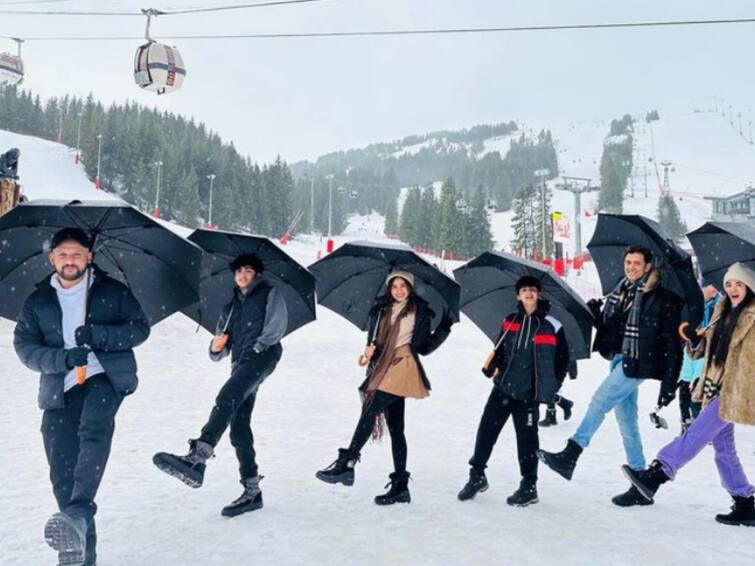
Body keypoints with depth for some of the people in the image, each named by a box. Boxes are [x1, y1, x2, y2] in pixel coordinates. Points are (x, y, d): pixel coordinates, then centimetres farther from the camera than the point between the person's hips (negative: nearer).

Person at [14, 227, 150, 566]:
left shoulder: (113, 291, 8)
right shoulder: (37, 301, 13)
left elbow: (140, 328, 2)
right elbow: (24, 346, 6)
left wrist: (97, 334, -15)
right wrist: (63, 359, -13)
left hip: (105, 377, -2)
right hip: (60, 388, 3)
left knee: (94, 430, -33)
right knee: (62, 468, -1)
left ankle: (78, 513, -42)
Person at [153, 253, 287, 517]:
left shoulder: (269, 294, 16)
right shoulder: (231, 307, 31)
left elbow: (278, 323, -3)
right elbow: (217, 355, 27)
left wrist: (259, 346, -9)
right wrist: (216, 347, 5)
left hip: (261, 356, -7)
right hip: (241, 364, 7)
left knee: (227, 398, -31)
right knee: (239, 427, 0)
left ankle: (197, 458, -48)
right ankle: (251, 490, 5)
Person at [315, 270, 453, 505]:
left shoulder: (420, 310, 5)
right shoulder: (382, 309, 19)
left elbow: (425, 347, 3)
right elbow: (374, 340, 22)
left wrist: (444, 328, -7)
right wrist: (369, 350, 1)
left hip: (402, 366, -6)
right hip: (384, 368, 6)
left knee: (370, 411, -18)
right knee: (395, 427, 7)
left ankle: (346, 463, -19)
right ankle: (400, 486, 11)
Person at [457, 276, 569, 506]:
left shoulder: (551, 325, -2)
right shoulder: (510, 322, 8)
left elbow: (562, 359, 3)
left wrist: (551, 387, 0)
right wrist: (492, 367, -1)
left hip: (528, 393, -3)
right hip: (503, 388, 4)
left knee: (526, 438, 3)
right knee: (486, 429, 4)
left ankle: (529, 487, 17)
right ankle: (477, 476, 20)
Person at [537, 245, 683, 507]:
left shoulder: (660, 297, -8)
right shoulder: (620, 292, 13)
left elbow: (671, 343, -10)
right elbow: (608, 327, 17)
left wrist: (669, 383, -13)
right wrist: (595, 314, -4)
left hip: (637, 364, -8)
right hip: (619, 360, 8)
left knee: (599, 402, -14)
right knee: (626, 421, 10)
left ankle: (570, 456, -9)